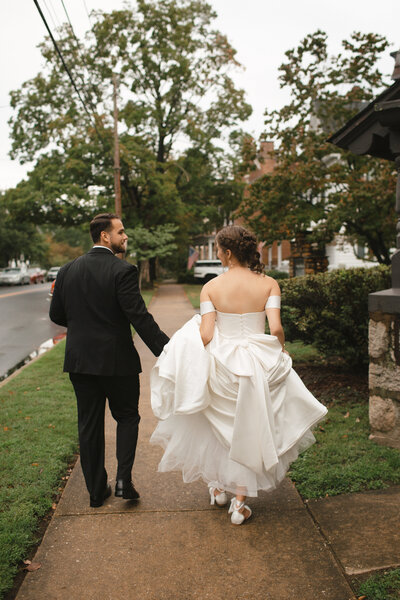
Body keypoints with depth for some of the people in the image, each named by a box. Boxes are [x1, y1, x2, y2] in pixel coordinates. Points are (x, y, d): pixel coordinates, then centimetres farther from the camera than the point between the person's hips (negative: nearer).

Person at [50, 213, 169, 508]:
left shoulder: (68, 270, 3)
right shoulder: (123, 270, -14)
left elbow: (57, 315, 9)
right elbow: (140, 317, -20)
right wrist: (167, 350, -18)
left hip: (80, 361, 5)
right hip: (117, 361, -4)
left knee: (89, 425, 14)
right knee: (127, 418, 16)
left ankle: (96, 489, 24)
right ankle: (123, 479, 6)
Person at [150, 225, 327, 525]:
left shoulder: (211, 287, -9)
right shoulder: (269, 284, -7)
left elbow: (206, 335, -13)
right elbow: (276, 328, -15)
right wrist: (281, 351, 5)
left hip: (221, 364, 0)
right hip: (257, 364, 0)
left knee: (221, 425, 23)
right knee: (249, 430, 16)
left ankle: (219, 487, 39)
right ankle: (240, 502, 21)